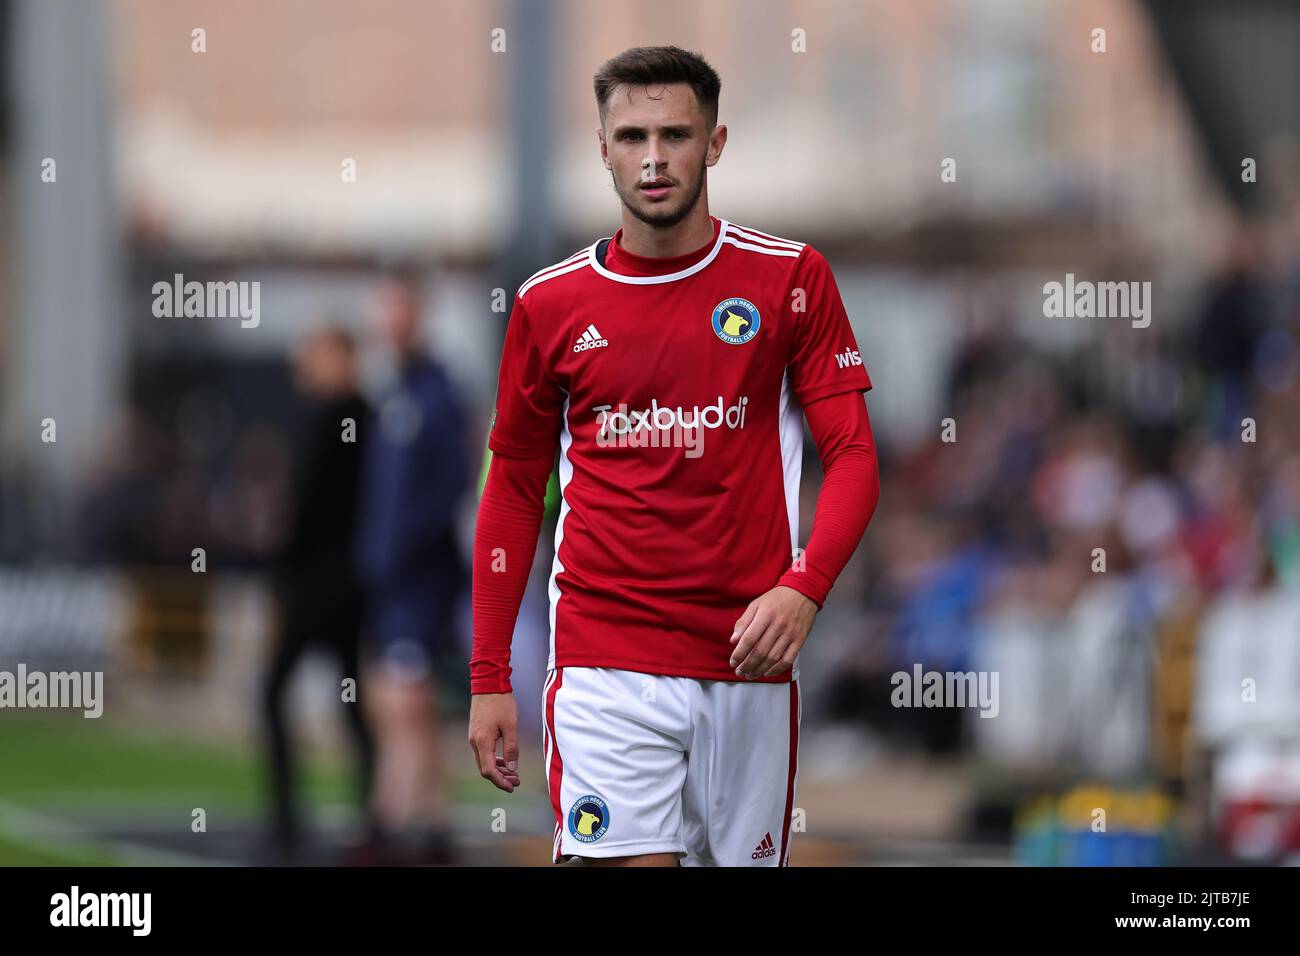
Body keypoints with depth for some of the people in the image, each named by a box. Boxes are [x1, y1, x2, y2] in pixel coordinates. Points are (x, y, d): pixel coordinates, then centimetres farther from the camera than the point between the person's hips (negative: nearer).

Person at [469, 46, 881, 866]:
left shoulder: (791, 279, 2)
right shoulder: (550, 304, 5)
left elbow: (854, 454, 0)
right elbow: (514, 492, 12)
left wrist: (803, 589, -18)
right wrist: (489, 679, 8)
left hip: (749, 658, 0)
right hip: (605, 665, 0)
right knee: (628, 863, -13)